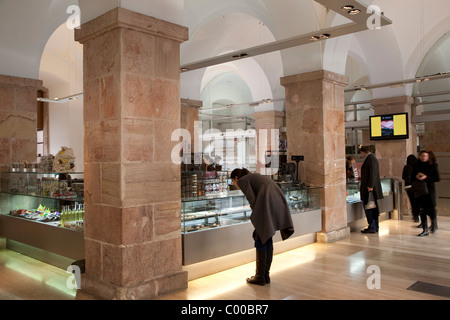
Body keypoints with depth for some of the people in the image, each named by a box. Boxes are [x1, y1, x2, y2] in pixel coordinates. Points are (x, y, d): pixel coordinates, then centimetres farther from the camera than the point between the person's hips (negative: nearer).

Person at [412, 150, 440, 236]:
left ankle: (434, 224, 28)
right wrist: (416, 177, -9)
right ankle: (425, 230, 10)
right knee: (422, 210, 2)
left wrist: (426, 177, -16)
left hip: (430, 189, -2)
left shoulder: (433, 165, -1)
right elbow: (412, 177, 13)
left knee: (431, 208, -4)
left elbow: (438, 178, -5)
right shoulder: (416, 166, 6)